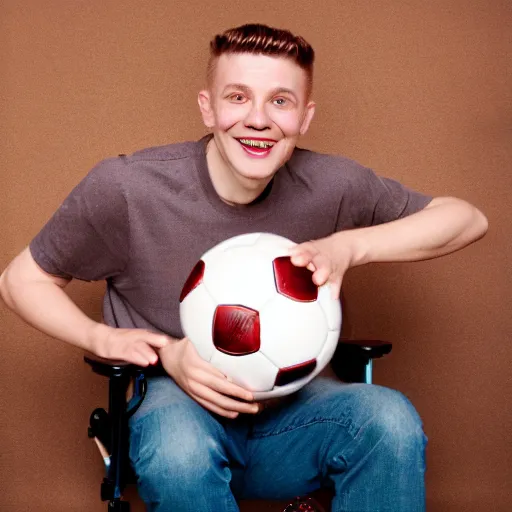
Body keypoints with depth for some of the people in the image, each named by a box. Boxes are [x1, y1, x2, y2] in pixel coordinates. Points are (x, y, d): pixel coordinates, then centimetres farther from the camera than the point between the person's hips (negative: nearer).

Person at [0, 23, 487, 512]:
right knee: (178, 440, -38)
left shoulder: (329, 186, -9)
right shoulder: (125, 187, -14)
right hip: (173, 404, -2)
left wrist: (348, 246, -18)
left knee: (391, 418, -28)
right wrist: (107, 339, -19)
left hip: (286, 411, 2)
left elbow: (468, 218, -2)